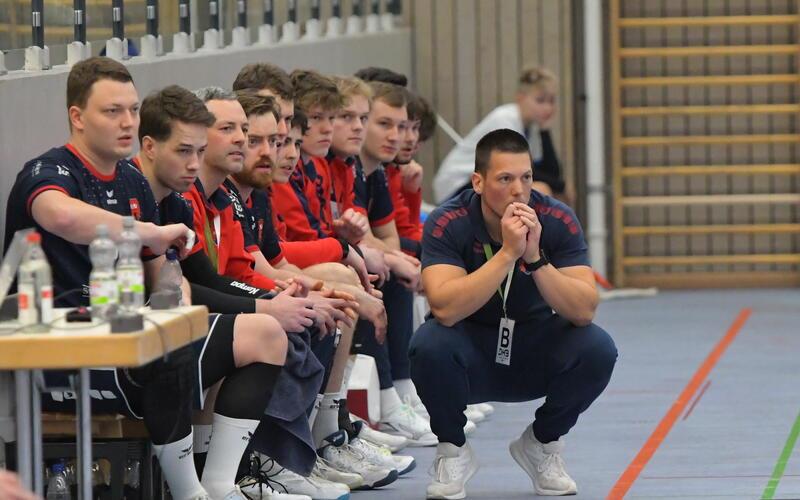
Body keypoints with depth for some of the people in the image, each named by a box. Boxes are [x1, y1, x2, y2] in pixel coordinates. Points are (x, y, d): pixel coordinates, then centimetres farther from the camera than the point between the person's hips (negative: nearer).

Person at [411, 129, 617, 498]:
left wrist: (535, 257, -34)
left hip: (535, 358, 2)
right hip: (470, 359, -2)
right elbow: (445, 308, -34)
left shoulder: (557, 221, -14)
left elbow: (584, 311, -22)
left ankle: (542, 444, 2)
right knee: (429, 345, -33)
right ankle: (452, 450, -4)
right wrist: (508, 252, -37)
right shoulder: (448, 224, -19)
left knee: (597, 348, -26)